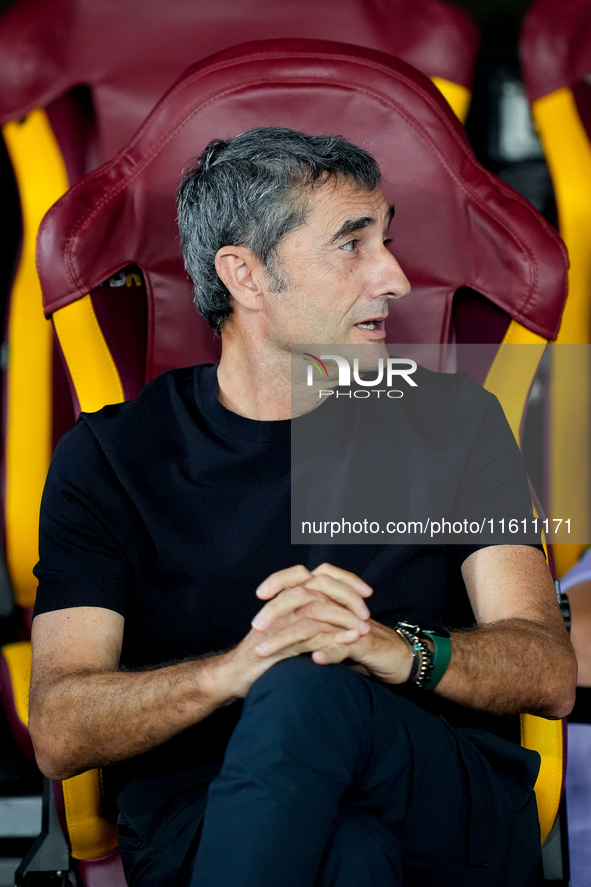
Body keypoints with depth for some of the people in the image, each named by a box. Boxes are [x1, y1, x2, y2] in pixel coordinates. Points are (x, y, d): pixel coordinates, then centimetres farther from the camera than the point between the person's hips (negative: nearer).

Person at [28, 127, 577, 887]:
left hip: (452, 810, 2)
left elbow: (550, 673, 1)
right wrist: (239, 665, -25)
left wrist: (396, 649, -22)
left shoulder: (452, 419, 11)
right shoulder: (108, 458, 7)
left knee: (312, 692, -34)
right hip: (202, 826, -2)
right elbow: (58, 732, -5)